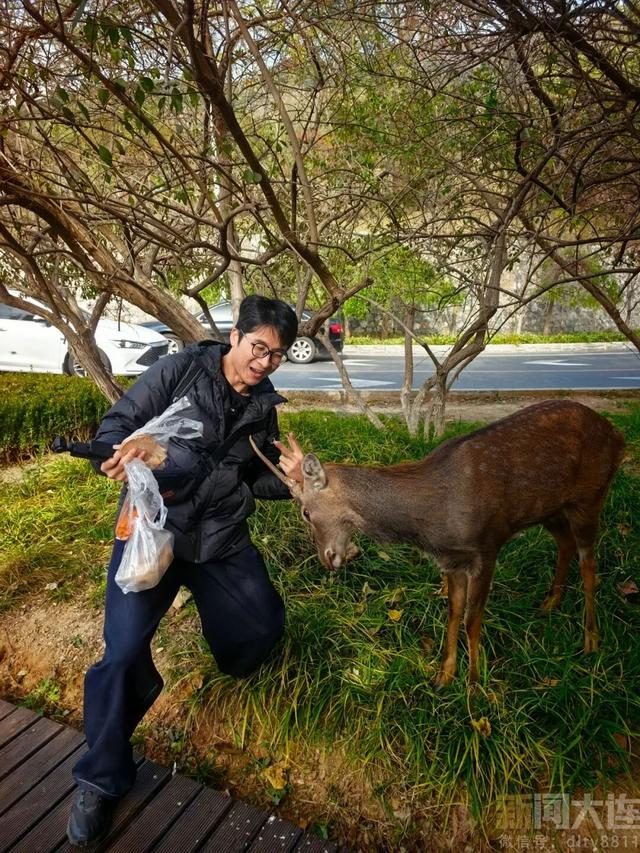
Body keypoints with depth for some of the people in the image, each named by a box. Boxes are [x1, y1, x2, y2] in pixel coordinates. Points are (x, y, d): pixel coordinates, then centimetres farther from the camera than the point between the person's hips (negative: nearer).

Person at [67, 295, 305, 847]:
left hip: (222, 539, 5)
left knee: (267, 624, 7)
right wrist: (126, 451, -31)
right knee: (124, 652, -9)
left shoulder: (264, 407, 4)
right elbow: (116, 424, -8)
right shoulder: (181, 370, -10)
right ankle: (102, 780, 15)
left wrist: (286, 476, -9)